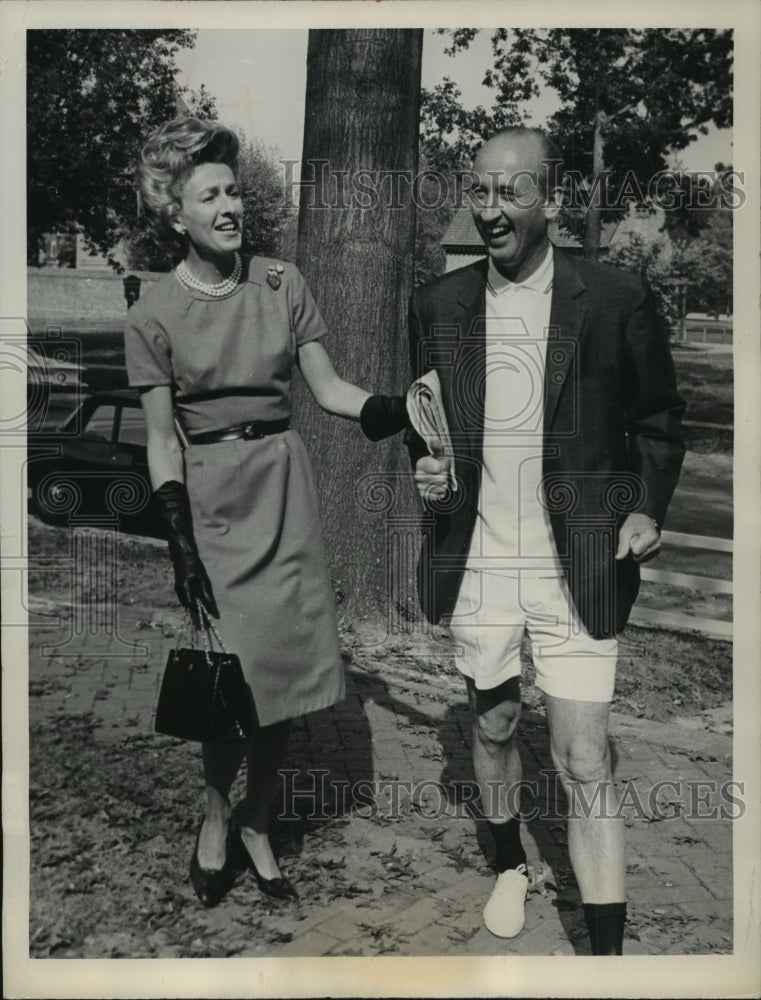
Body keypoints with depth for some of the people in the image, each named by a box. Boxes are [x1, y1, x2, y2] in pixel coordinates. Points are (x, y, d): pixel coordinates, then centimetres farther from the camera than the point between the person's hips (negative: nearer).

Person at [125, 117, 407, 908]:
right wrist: (181, 549, -9)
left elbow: (327, 390, 4)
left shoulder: (282, 285, 3)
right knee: (233, 675, -4)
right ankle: (216, 815, 25)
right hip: (209, 498, -3)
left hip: (283, 486, 3)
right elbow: (161, 439, -4)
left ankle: (256, 825, 28)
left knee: (286, 670, 6)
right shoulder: (154, 315, -4)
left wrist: (400, 408, -14)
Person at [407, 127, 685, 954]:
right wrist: (425, 466, -6)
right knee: (492, 727, 20)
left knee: (583, 766, -2)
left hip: (578, 568, -3)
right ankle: (509, 865, 47)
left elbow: (658, 421, 5)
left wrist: (648, 507, -10)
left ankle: (607, 952, 14)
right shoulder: (438, 303, 2)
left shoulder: (617, 299, -6)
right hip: (476, 563, 3)